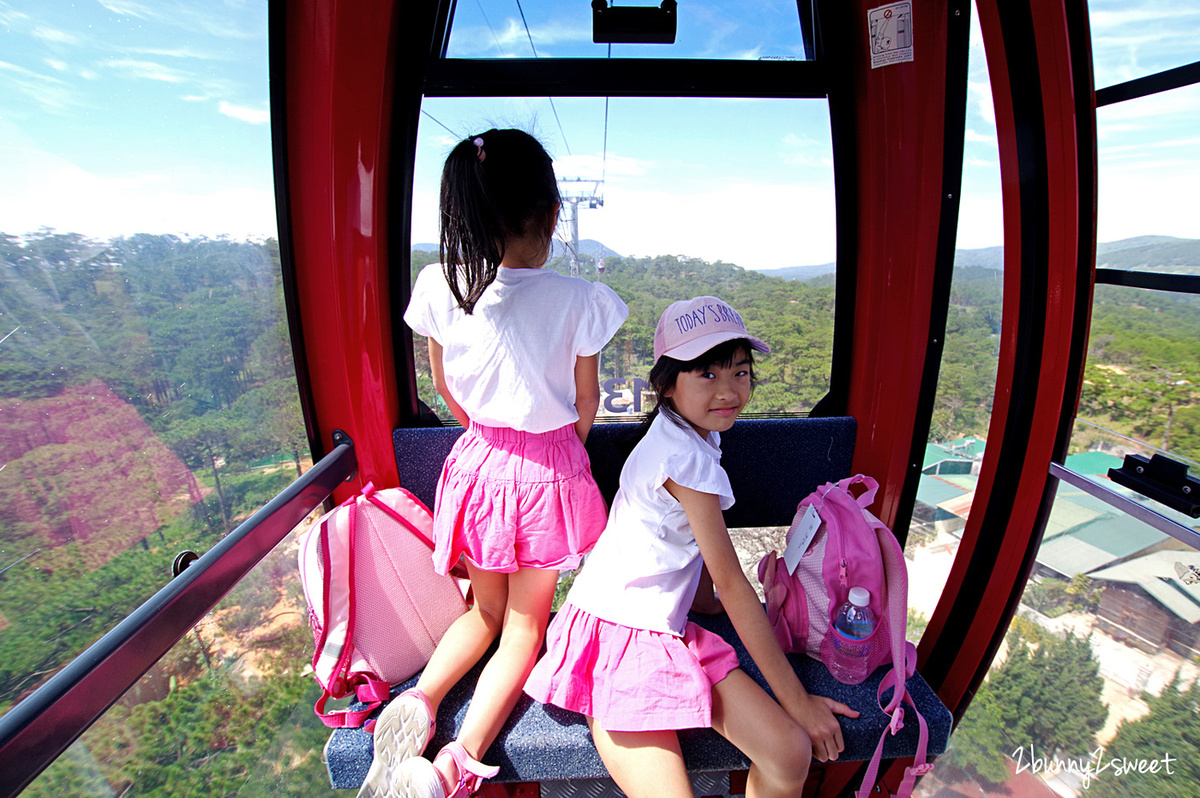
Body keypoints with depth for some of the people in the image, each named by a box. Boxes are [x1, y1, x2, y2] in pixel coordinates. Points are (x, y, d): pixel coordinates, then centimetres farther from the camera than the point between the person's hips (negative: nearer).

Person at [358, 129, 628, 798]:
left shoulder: (439, 289, -10)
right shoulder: (577, 300, -18)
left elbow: (446, 388, 4)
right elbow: (587, 405, -5)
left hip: (479, 461, 3)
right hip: (549, 470, -3)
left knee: (486, 611, 27)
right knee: (525, 625, 16)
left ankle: (420, 700, 6)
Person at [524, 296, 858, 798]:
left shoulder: (694, 435, 8)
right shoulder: (688, 456, -21)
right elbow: (732, 583, -17)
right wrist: (797, 699, -9)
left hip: (667, 627, 8)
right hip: (620, 634, -8)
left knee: (791, 756, -3)